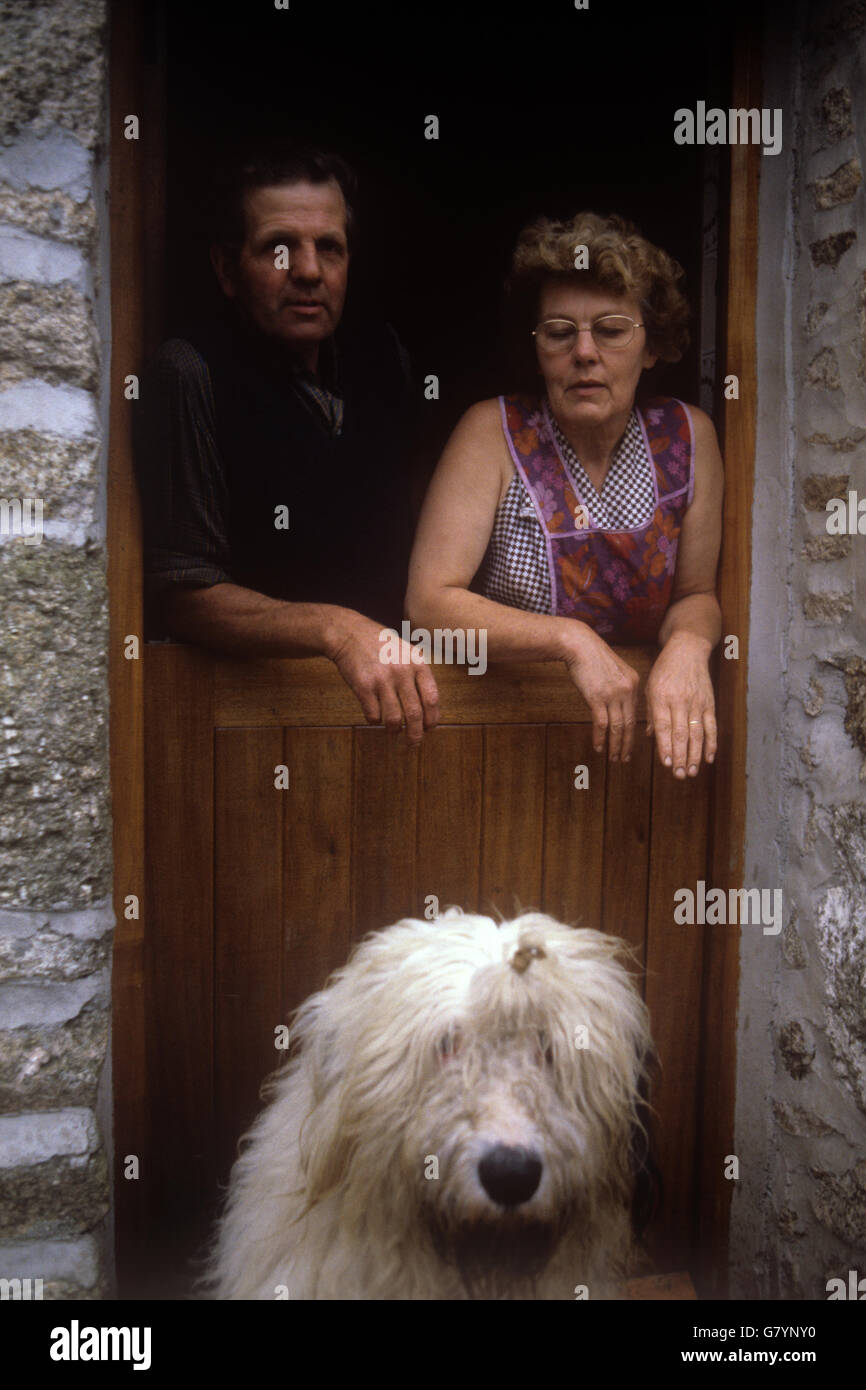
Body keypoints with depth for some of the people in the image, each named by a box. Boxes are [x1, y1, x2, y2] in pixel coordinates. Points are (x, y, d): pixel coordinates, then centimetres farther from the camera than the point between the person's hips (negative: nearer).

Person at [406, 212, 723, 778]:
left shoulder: (688, 435, 1)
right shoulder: (493, 433, -8)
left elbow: (695, 593, 7)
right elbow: (429, 600, -13)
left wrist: (688, 646, -17)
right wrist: (572, 641, -24)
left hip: (635, 719, 4)